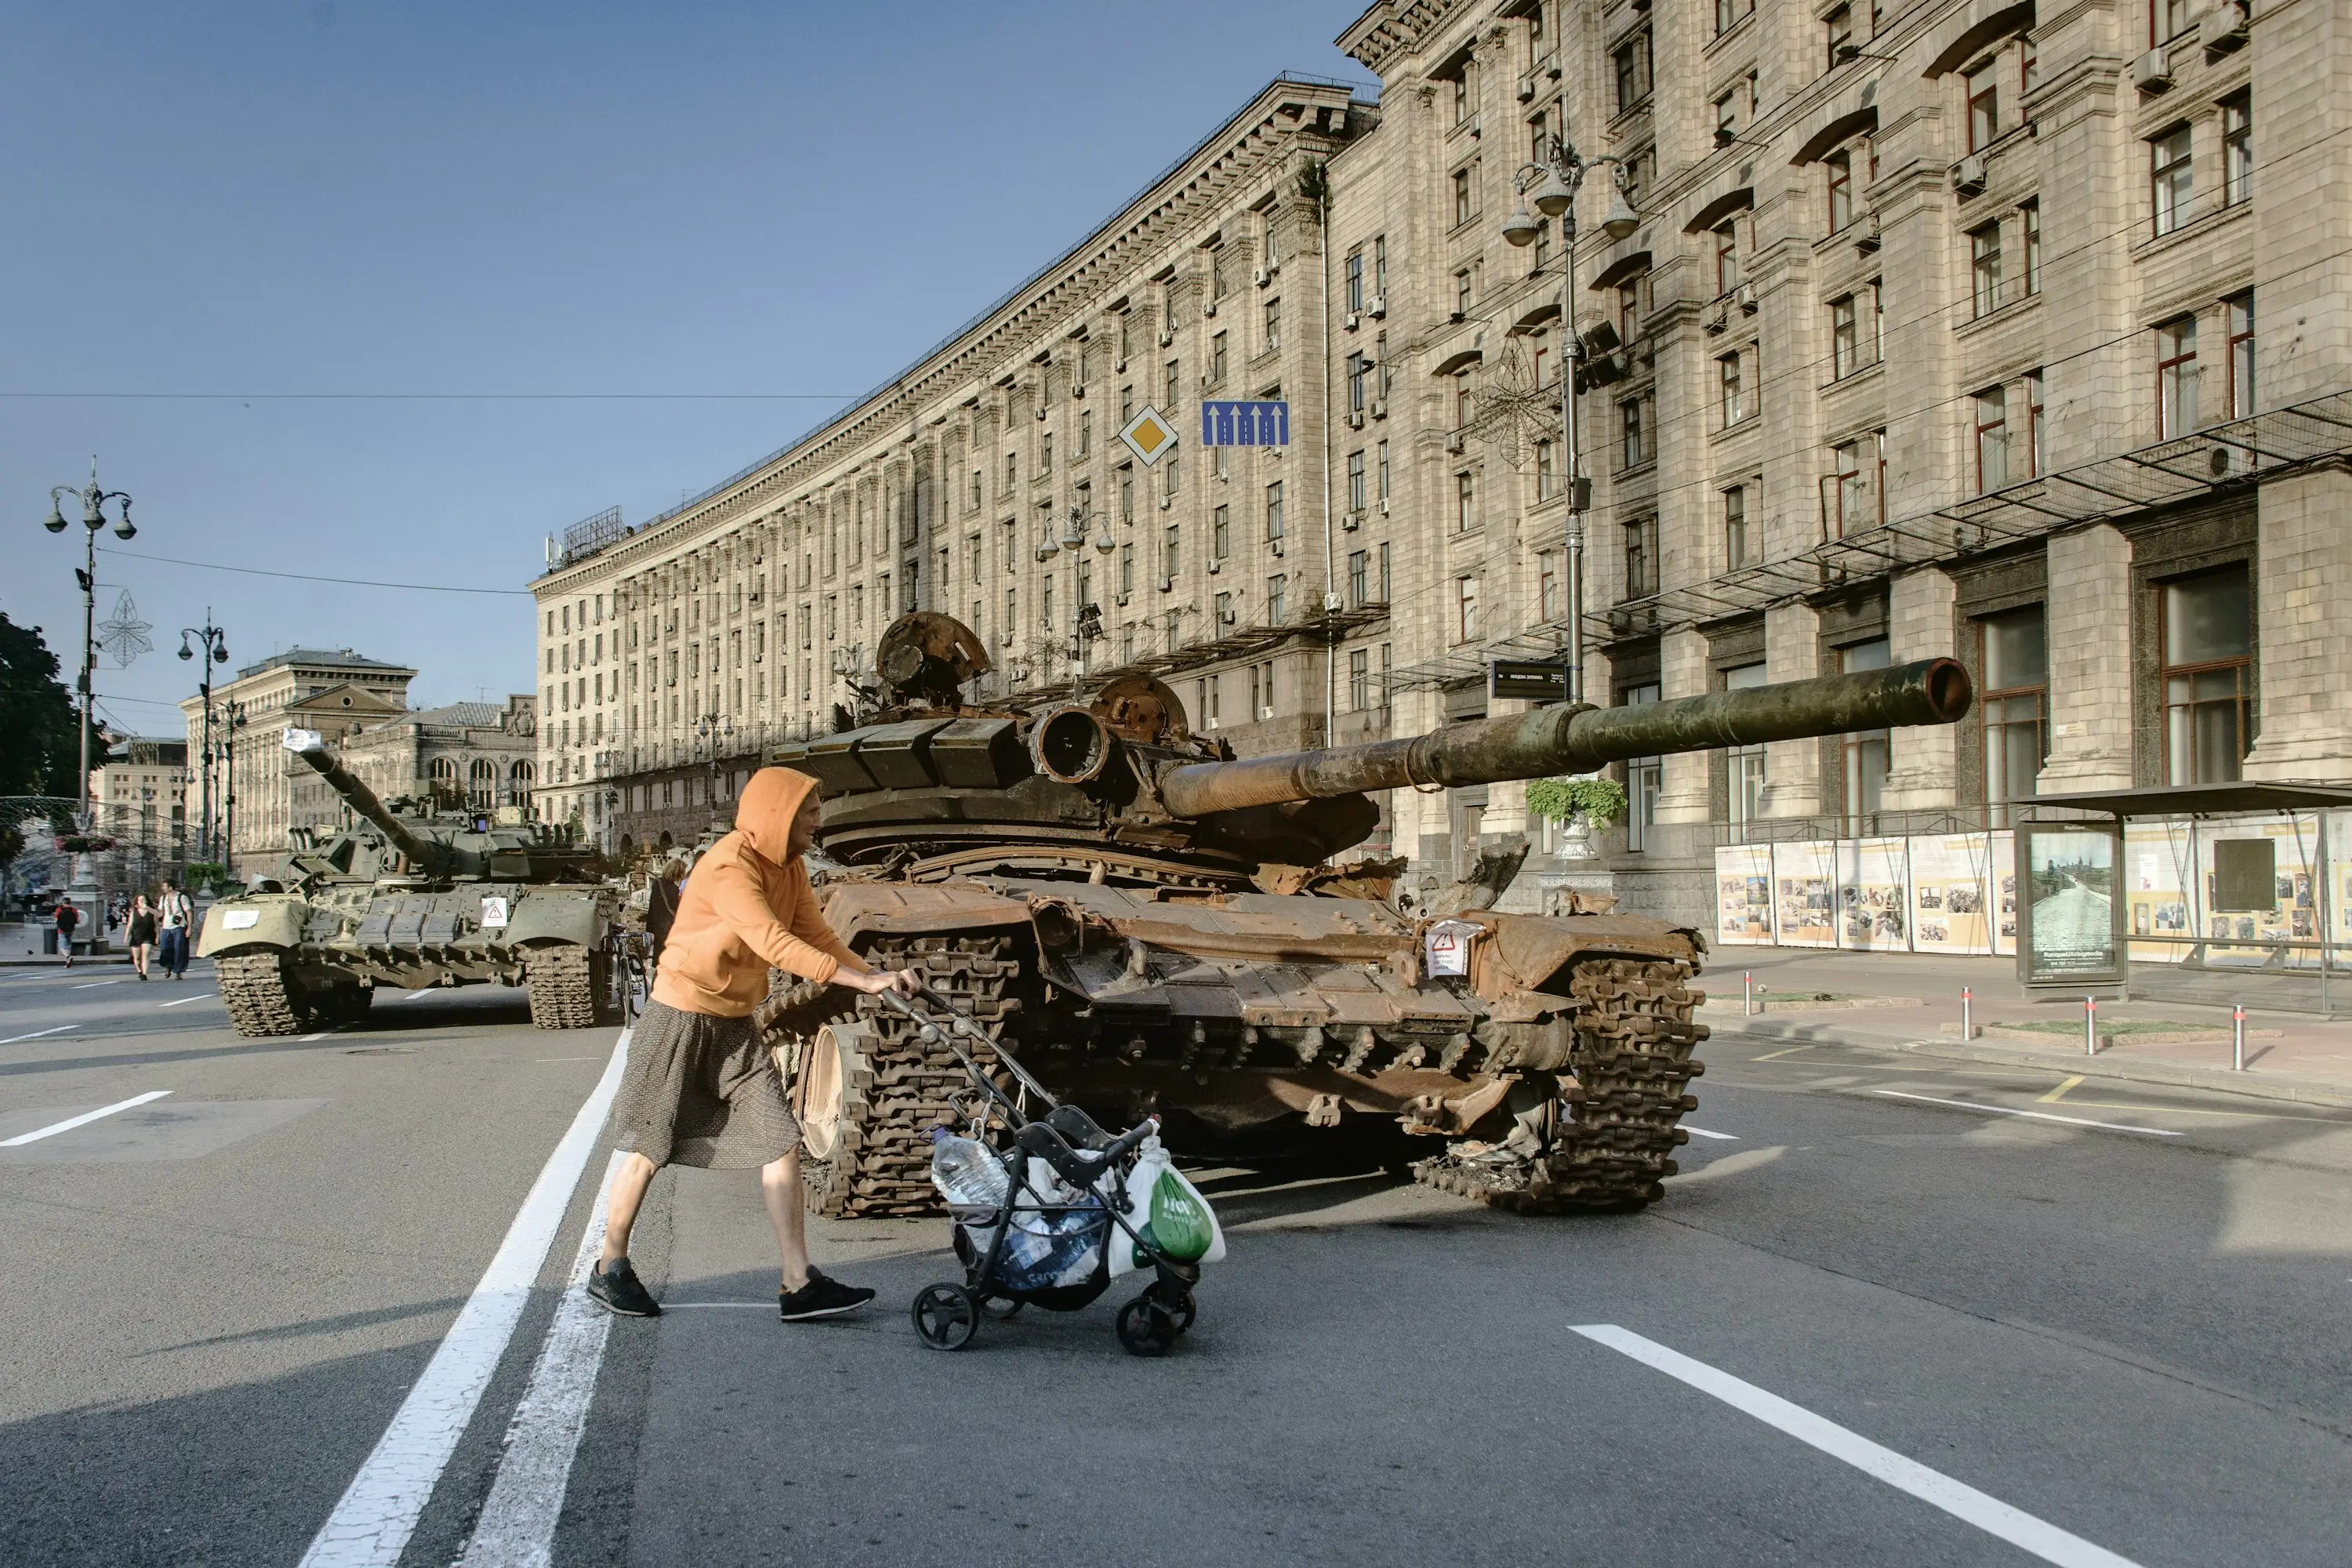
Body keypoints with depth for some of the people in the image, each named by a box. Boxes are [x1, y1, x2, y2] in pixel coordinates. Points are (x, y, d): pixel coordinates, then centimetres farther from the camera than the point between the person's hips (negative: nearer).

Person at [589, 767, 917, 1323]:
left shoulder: (789, 868, 4)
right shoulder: (728, 868, -23)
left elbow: (818, 936, 2)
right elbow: (776, 945, -31)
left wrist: (877, 975, -13)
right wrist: (861, 980, -34)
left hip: (737, 1027, 8)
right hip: (682, 1022, -8)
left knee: (782, 1145, -2)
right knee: (648, 1150, 5)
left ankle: (798, 1285, -1)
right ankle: (609, 1271, 23)